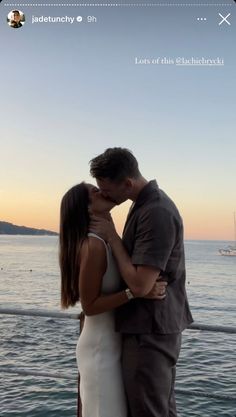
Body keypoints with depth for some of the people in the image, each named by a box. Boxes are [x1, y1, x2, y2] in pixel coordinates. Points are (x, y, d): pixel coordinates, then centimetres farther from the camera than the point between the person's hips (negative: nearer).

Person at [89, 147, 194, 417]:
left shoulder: (157, 213, -23)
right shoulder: (145, 204, 9)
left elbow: (140, 284, -26)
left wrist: (112, 237, -17)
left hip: (150, 332, -10)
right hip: (155, 328, 10)